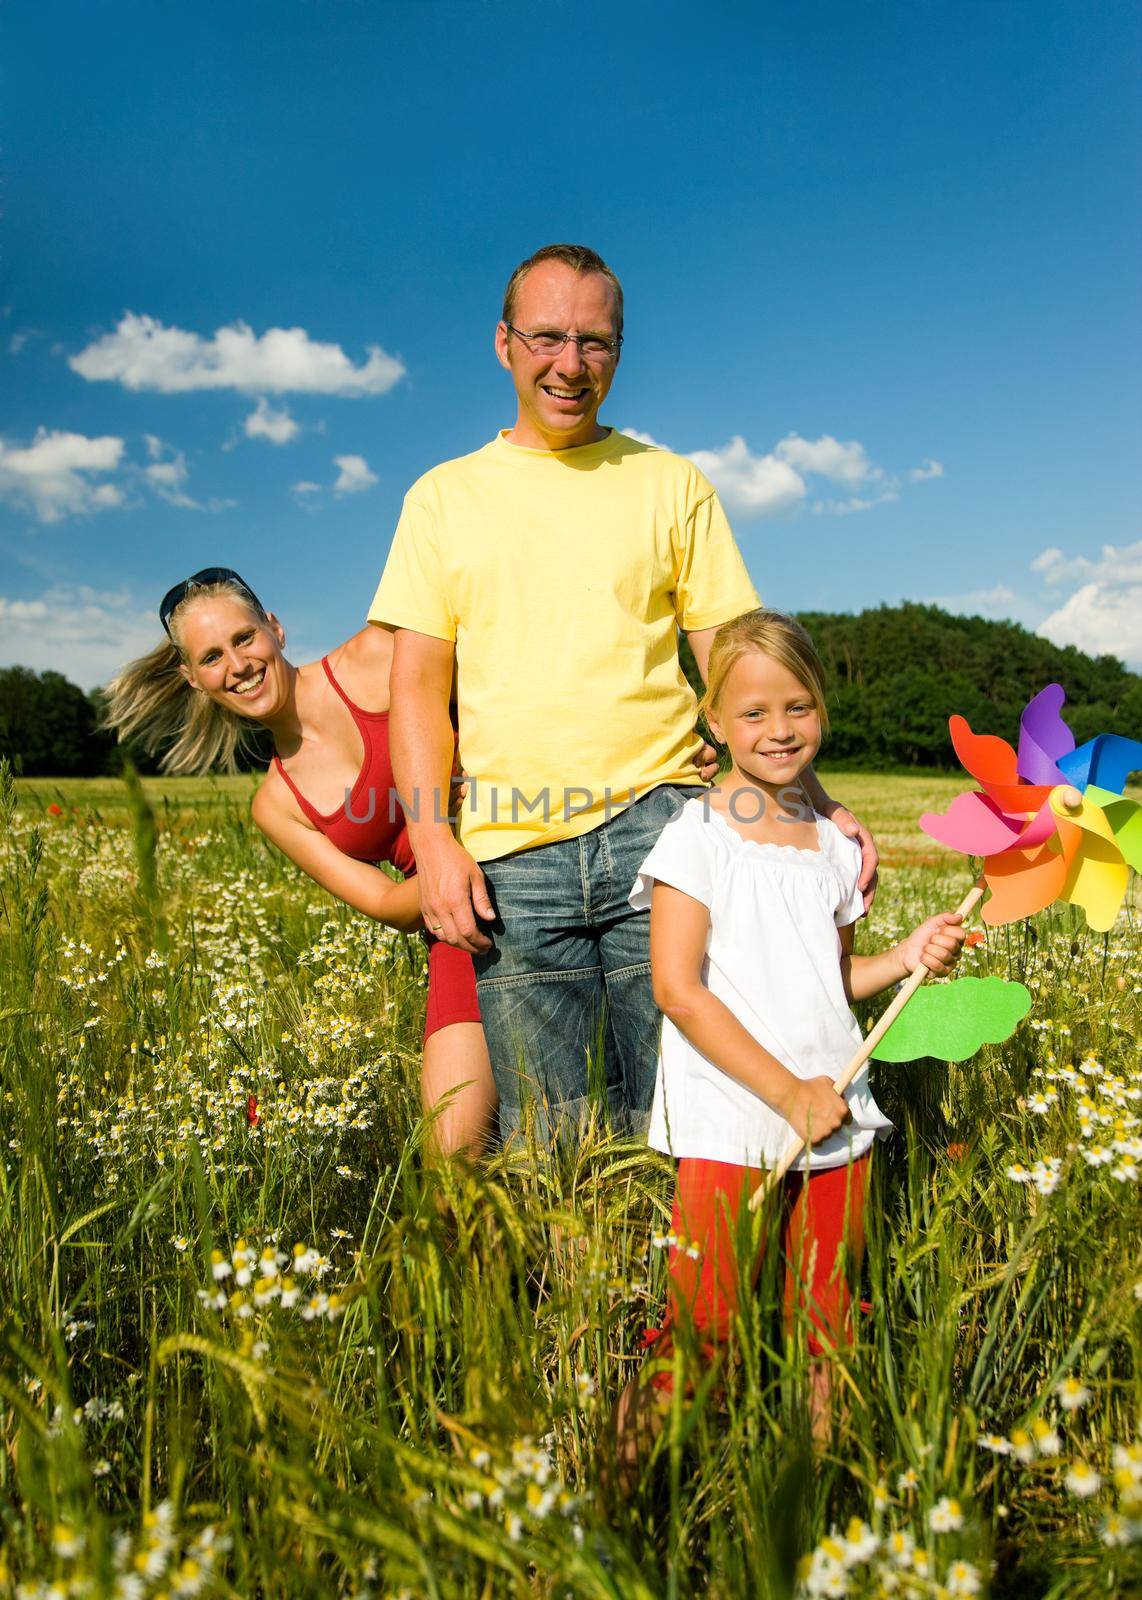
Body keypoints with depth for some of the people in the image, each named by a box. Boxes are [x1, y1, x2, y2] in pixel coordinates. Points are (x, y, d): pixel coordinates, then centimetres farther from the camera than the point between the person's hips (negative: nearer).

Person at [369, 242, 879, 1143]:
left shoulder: (672, 484, 12)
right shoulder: (444, 497, 13)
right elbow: (418, 686, 8)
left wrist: (812, 804, -3)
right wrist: (431, 835, -6)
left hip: (656, 829, 0)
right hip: (509, 855, 1)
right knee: (548, 1140, 5)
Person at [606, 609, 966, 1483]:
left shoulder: (835, 844, 10)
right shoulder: (697, 838, -7)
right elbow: (678, 988, -14)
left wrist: (905, 957, 0)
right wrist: (787, 1091, -16)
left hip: (837, 1127, 5)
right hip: (732, 1136, -5)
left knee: (826, 1333, 15)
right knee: (703, 1337, 1)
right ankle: (637, 1470, 23)